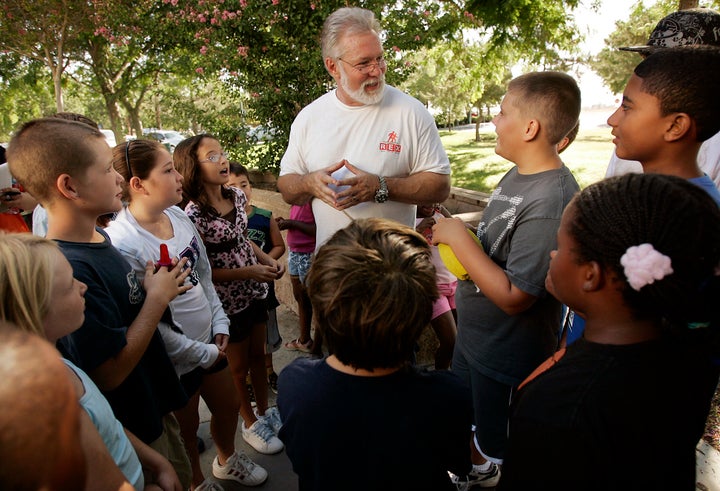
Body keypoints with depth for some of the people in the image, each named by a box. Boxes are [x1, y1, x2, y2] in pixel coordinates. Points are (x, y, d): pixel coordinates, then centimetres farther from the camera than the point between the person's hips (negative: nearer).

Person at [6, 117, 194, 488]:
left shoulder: (98, 237, -3)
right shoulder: (67, 270, -33)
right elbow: (111, 371, -28)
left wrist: (158, 290, -6)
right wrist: (157, 297, -21)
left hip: (154, 405, 8)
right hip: (133, 433, -8)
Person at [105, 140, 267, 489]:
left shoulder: (178, 216, -6)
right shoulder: (122, 243, -27)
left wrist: (219, 324, -1)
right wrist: (202, 353, -15)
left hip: (209, 342, 7)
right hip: (173, 359, -6)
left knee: (228, 406, 25)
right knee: (187, 428, 19)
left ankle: (227, 460, 56)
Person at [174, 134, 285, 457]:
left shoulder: (237, 197, -3)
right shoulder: (193, 215, -23)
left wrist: (268, 260, -4)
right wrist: (248, 272, -24)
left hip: (254, 292, 6)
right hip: (227, 302, -6)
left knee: (258, 356, 22)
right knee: (239, 366, 15)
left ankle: (265, 411, 44)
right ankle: (250, 424, 38)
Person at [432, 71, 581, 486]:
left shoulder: (549, 204, -31)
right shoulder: (518, 174, -1)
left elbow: (513, 296, -30)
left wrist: (458, 237, -25)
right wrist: (450, 231, -6)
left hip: (504, 360, -9)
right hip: (476, 338, 9)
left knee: (493, 451, 16)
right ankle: (478, 470, 56)